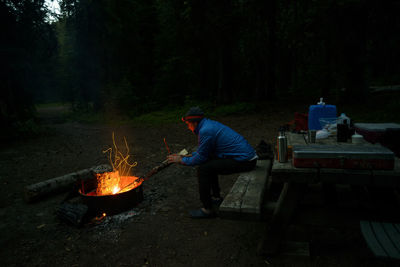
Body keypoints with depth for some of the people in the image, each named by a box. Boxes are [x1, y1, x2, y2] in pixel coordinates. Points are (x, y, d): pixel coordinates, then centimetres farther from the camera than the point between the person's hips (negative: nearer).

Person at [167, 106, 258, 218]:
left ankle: (207, 209, -1)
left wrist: (182, 160, 2)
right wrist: (189, 155, 21)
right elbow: (204, 150, 25)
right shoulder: (210, 124, 13)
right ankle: (216, 198, 28)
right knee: (209, 162, 20)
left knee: (203, 169, -11)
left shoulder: (206, 131, -18)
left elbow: (201, 158, -12)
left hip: (244, 161, -10)